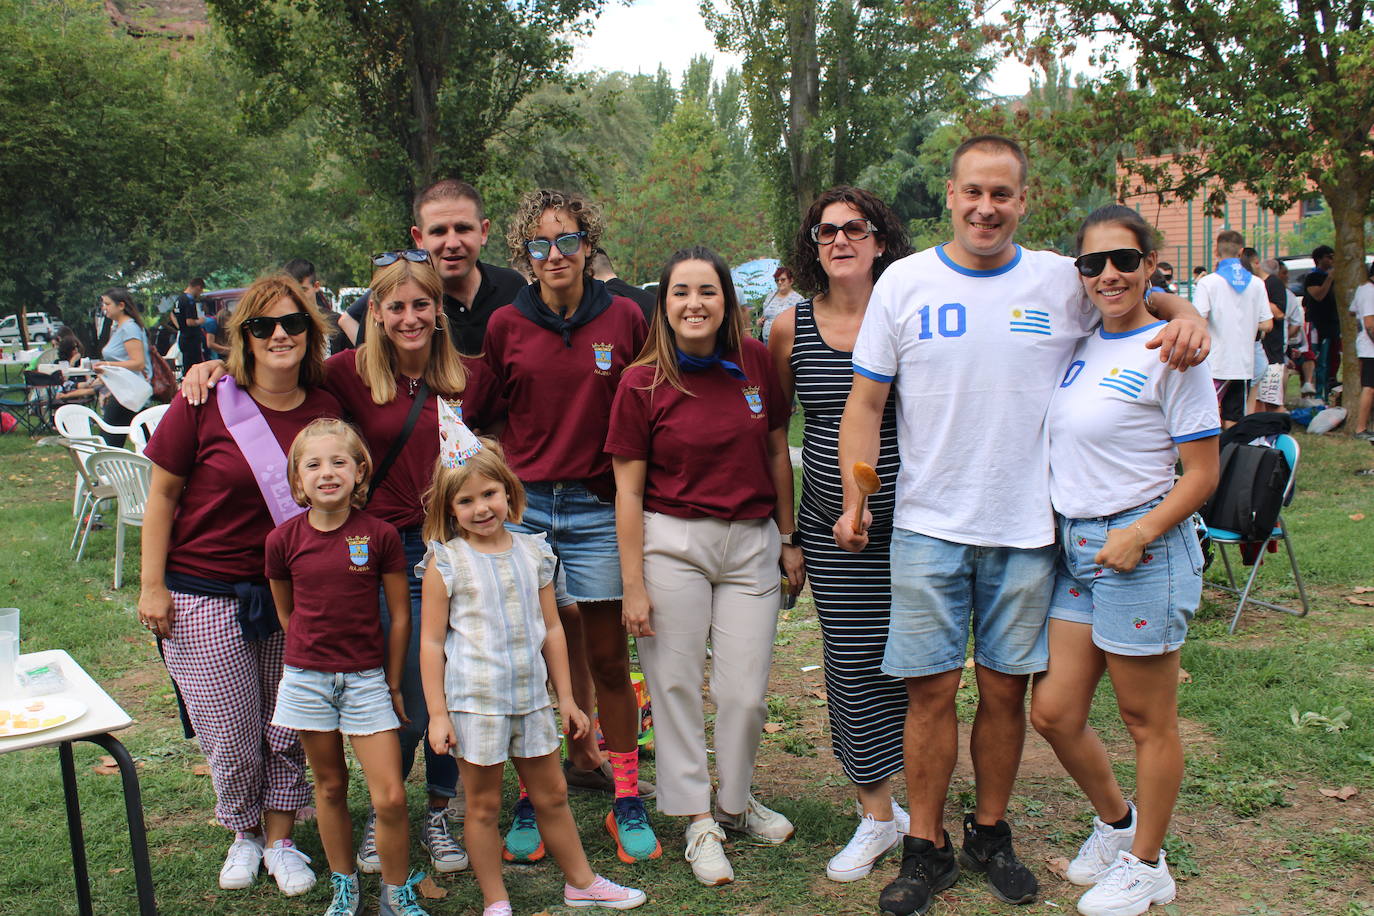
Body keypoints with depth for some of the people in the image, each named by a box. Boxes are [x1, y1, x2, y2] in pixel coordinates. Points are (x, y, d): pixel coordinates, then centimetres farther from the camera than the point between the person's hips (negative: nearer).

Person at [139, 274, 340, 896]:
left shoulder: (326, 409, -2)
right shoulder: (207, 403, -11)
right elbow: (161, 494, -4)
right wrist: (152, 585, -6)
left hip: (291, 593, 3)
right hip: (205, 596, -2)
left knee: (288, 729, 8)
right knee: (231, 736, 5)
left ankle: (279, 838, 29)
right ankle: (243, 833, 32)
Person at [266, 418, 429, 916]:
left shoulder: (380, 535, -9)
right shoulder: (284, 539, -5)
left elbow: (399, 615, -1)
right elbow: (285, 611, 11)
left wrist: (393, 683, 2)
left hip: (367, 679, -1)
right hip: (307, 678, 1)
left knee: (390, 797, -5)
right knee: (330, 787, 14)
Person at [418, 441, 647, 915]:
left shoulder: (533, 552, 4)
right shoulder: (446, 562, -7)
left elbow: (552, 630, 9)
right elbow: (432, 642, -7)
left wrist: (566, 698, 10)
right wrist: (437, 713, -10)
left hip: (531, 696, 4)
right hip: (474, 699, -4)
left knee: (552, 794, 16)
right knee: (483, 804, 8)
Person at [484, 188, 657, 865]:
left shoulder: (625, 319, 0)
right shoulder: (506, 325, 3)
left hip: (597, 507, -1)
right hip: (522, 506, 1)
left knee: (607, 659, 6)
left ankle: (627, 803, 19)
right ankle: (530, 801, 19)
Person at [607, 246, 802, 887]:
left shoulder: (755, 362, 0)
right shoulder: (642, 382, -6)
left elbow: (777, 453, 9)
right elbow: (628, 491, -4)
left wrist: (789, 539, 10)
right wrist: (634, 586, -6)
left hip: (751, 542, 2)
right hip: (671, 541, -2)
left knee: (746, 689, 6)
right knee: (676, 684, 5)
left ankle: (735, 801, 31)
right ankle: (698, 819, 23)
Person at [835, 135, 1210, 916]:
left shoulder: (1064, 282, 3)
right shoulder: (905, 282, 1)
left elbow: (1148, 297, 18)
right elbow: (866, 401, 2)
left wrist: (1187, 318, -6)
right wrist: (854, 498, -6)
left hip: (1027, 529, 1)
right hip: (929, 526, -1)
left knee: (1006, 689, 10)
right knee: (932, 690, 2)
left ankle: (991, 832, 29)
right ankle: (927, 848, 18)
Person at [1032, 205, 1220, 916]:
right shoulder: (1080, 346, 9)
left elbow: (1202, 475, -10)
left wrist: (1138, 536, -20)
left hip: (1142, 547, -6)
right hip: (1072, 546, 7)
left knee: (1147, 720, 7)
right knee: (1053, 712, 9)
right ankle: (1115, 819, 35)